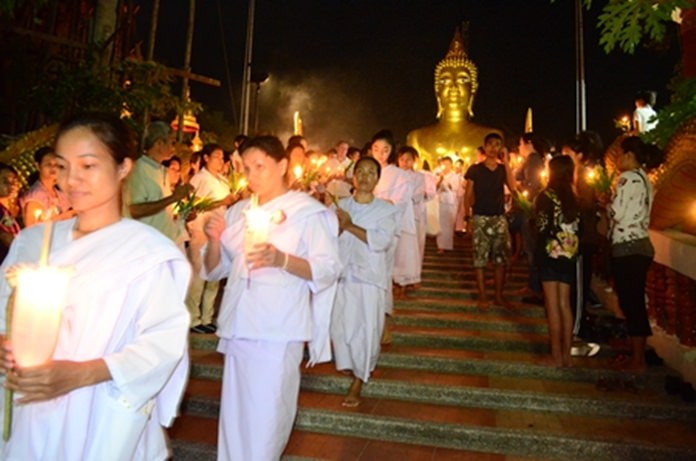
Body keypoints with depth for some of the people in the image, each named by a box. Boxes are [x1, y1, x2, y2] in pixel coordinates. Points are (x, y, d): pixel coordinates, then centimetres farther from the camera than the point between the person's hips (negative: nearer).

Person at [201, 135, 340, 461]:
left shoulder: (309, 211, -4)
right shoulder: (239, 212, 12)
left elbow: (328, 271, -11)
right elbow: (215, 271, 15)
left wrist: (282, 259, -25)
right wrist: (214, 241, -6)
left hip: (278, 330, -5)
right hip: (237, 326, 5)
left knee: (266, 417, 2)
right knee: (234, 414, 12)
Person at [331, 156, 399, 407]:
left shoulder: (386, 209, 0)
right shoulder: (340, 206, 8)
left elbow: (382, 241, -15)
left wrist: (350, 226, -14)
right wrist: (339, 226, -19)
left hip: (369, 277, -2)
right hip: (342, 274, 2)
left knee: (367, 330, -1)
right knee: (340, 326, 7)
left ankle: (358, 381, 15)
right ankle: (350, 366, 34)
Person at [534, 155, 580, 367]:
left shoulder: (546, 196, -7)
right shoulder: (574, 198, 6)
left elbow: (542, 227, -9)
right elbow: (579, 228, 4)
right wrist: (573, 248, 11)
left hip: (550, 252, -4)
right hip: (569, 254, 5)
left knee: (552, 304, 1)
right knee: (565, 304, 11)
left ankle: (556, 355, 4)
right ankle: (566, 354, 15)